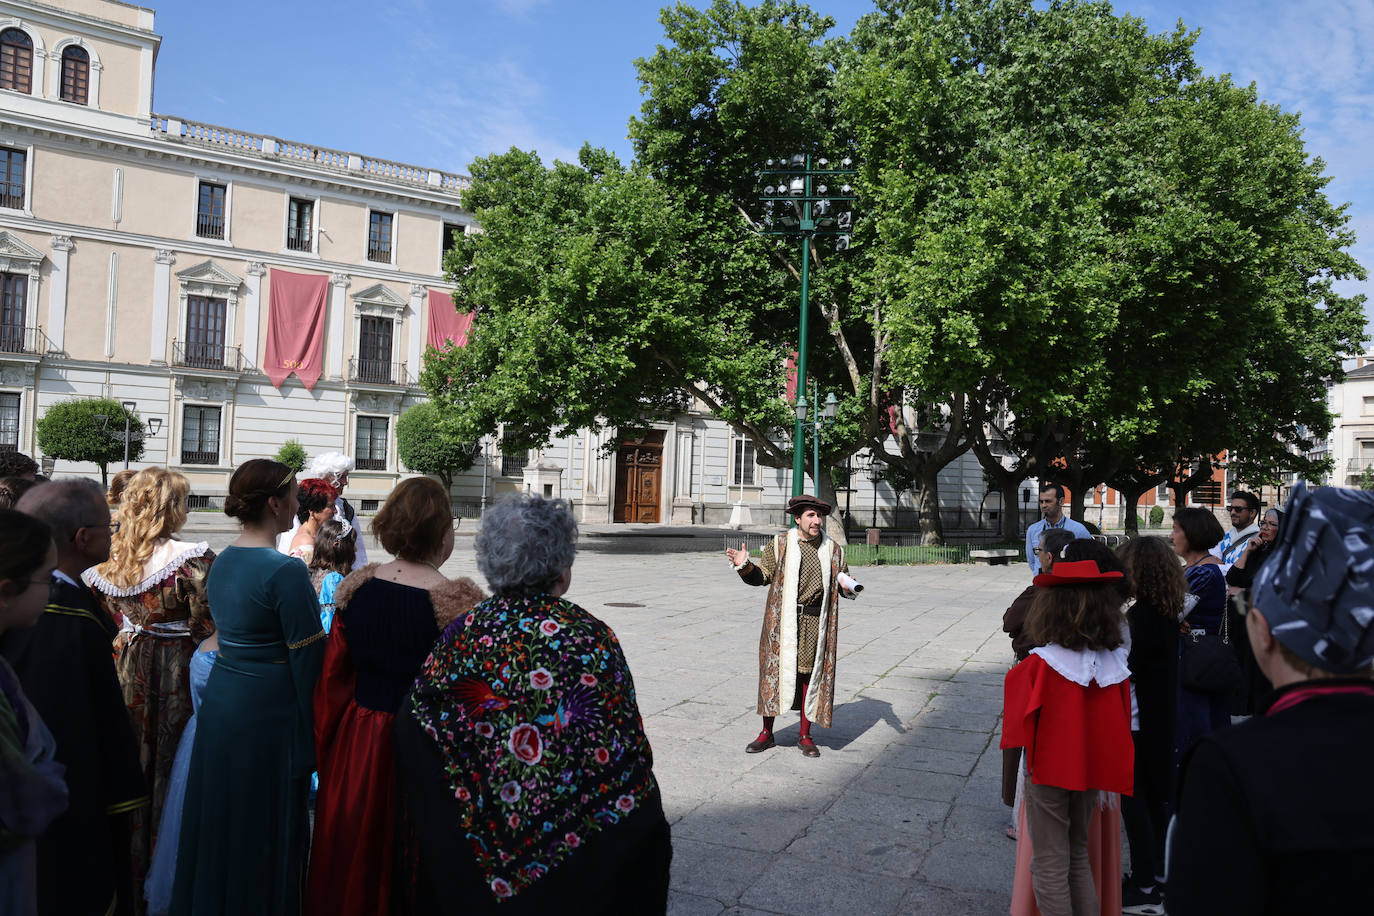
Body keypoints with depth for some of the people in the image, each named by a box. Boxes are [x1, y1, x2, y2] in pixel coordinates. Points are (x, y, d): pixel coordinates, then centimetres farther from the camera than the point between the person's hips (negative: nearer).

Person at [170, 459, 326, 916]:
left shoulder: (221, 562, 5)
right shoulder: (285, 571, -20)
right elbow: (307, 657, -18)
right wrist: (312, 736, -10)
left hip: (219, 703, 8)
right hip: (267, 715, -8)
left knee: (220, 821, 21)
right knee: (263, 831, 7)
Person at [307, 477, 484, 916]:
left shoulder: (356, 588, -5)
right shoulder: (459, 602, -20)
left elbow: (331, 678, 3)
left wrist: (327, 750, 16)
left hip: (355, 747, 4)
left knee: (351, 862, 23)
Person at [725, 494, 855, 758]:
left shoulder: (833, 550, 8)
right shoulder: (779, 544, 2)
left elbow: (843, 581, 17)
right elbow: (761, 576, 5)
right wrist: (744, 565, -13)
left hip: (815, 622, 1)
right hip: (782, 620, -1)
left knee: (811, 675, 6)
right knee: (773, 671, 2)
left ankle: (805, 736, 20)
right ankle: (767, 733, 17)